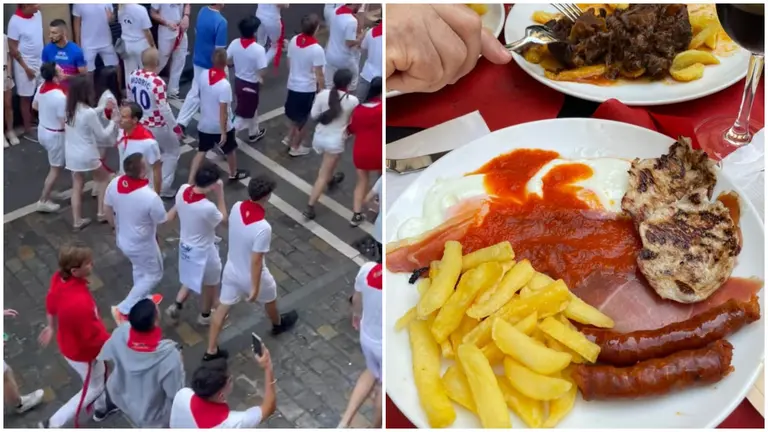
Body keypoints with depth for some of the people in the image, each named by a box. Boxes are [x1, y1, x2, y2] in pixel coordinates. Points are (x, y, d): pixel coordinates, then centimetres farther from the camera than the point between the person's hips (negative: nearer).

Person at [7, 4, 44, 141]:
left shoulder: (38, 14, -1)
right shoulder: (15, 21, -19)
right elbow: (13, 48, -15)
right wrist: (26, 68, -15)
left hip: (40, 61, 6)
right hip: (25, 64, -6)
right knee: (26, 98, 6)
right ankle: (28, 129, 17)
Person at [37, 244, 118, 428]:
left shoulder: (59, 278, -21)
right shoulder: (80, 303, -46)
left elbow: (51, 304, 1)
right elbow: (94, 337, -31)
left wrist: (52, 327, 19)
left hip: (70, 341, 8)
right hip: (81, 352, -8)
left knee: (100, 373, 32)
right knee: (94, 388, 21)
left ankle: (102, 408, 59)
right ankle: (53, 424, 33)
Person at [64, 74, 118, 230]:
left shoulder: (68, 108, -4)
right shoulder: (89, 113, -25)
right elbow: (102, 135, -14)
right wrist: (113, 121, 0)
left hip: (71, 154, 6)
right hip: (87, 156, -6)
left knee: (77, 186, 17)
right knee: (104, 177, 21)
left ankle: (77, 221, 23)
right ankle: (101, 212, 24)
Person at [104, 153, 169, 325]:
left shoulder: (115, 183, -18)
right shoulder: (150, 197, -37)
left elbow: (107, 208, 0)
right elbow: (163, 221, -19)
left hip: (123, 239, 6)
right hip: (142, 245, -6)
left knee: (139, 269, 32)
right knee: (153, 275, 20)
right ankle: (123, 309, 19)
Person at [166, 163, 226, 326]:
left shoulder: (182, 190, -18)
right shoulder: (208, 207, -38)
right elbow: (223, 219, -15)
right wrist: (220, 193, -18)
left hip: (185, 245, 6)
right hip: (203, 251, -6)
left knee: (191, 279, 35)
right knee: (210, 284, 24)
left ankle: (176, 306, 35)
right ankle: (205, 315, 45)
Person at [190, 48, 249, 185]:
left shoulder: (204, 75, -10)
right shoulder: (224, 85, -29)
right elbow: (223, 111, -25)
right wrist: (223, 132, -19)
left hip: (204, 124, 5)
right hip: (221, 126, -5)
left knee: (201, 151, 17)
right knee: (230, 149, 21)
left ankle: (190, 181, 11)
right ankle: (234, 174, 43)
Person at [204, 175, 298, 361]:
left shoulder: (236, 207, -17)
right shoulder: (263, 228, -37)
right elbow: (256, 261, -28)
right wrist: (255, 288, -16)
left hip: (231, 269, 5)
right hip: (251, 275, -5)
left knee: (223, 307, 18)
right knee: (270, 298, 27)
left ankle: (211, 350, 29)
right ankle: (278, 324, 57)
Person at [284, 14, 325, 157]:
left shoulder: (293, 41, -6)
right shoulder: (317, 49, -26)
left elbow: (289, 63, 7)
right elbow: (319, 75, -20)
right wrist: (321, 90, -5)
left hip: (293, 84, 6)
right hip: (307, 88, -6)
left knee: (295, 116, 28)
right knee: (302, 120, 13)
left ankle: (290, 138, 37)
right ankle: (295, 147, 26)